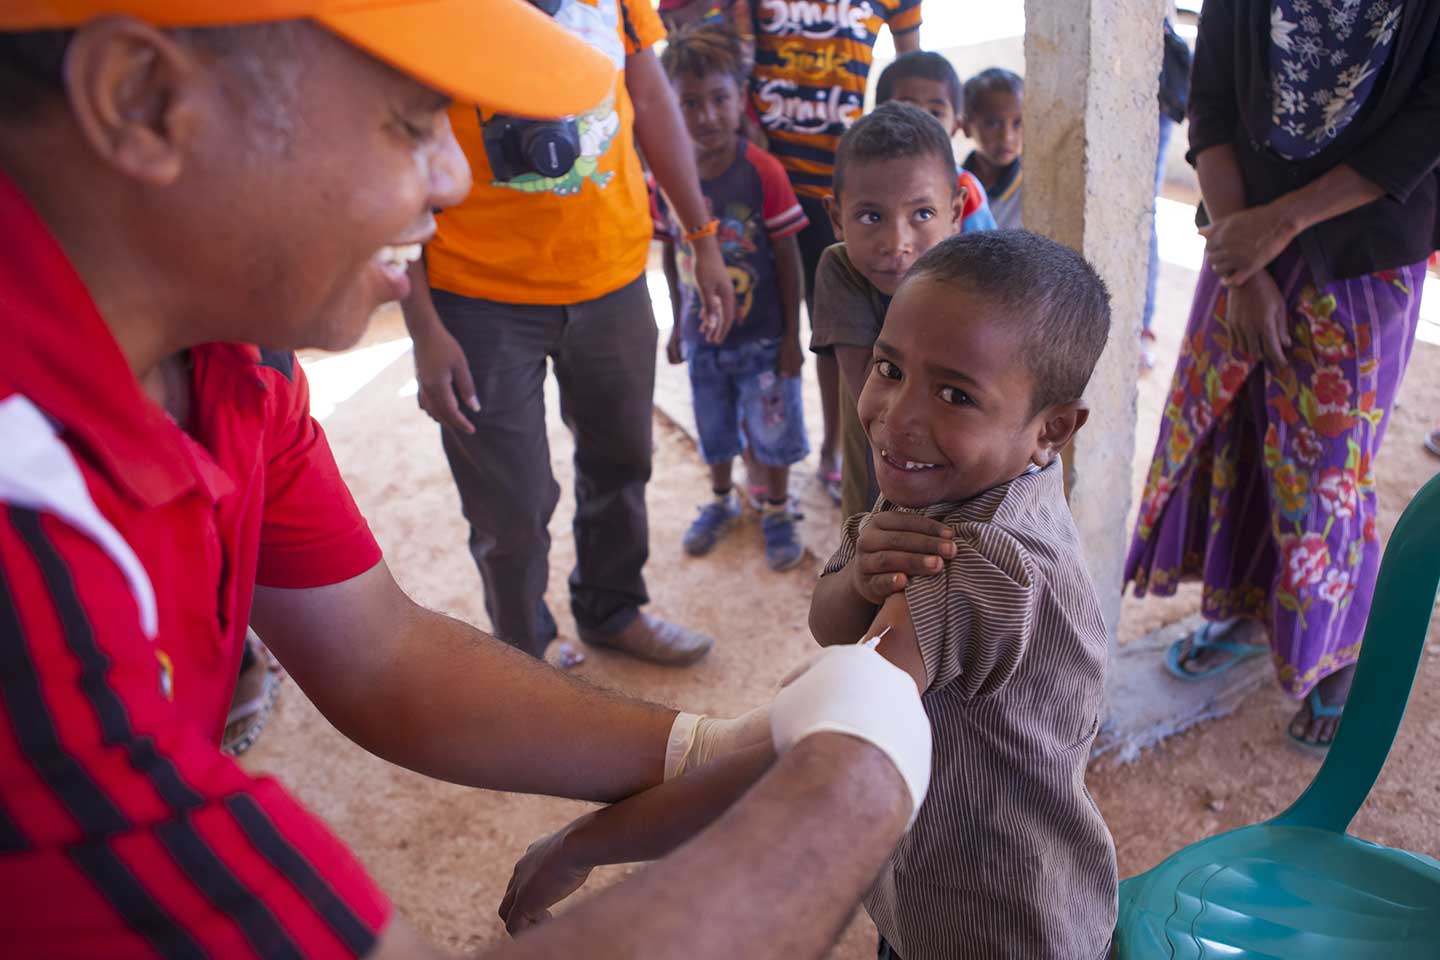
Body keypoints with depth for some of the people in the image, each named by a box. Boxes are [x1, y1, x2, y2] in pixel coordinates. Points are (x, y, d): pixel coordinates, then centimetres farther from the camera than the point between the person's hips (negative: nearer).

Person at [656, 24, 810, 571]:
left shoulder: (762, 171, -17)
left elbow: (788, 256, -12)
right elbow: (671, 254, 5)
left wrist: (792, 334, -10)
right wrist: (679, 324, 10)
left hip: (762, 336, -3)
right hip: (702, 335, 3)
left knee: (773, 428, 9)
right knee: (714, 429, 20)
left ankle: (777, 512, 31)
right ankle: (722, 502, 43)